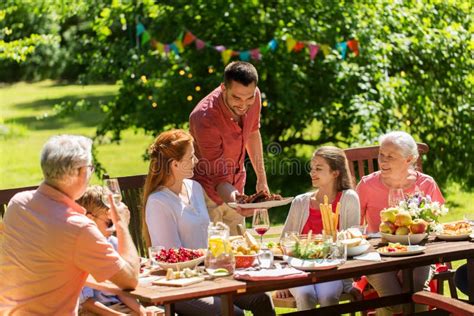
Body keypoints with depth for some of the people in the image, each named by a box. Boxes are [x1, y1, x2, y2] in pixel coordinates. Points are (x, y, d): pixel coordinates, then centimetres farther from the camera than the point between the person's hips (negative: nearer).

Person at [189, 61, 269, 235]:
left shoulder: (254, 97, -13)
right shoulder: (205, 118, -33)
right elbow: (218, 177, -29)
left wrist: (262, 178, 12)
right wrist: (235, 202, -48)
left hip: (235, 189, 6)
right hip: (206, 192, -6)